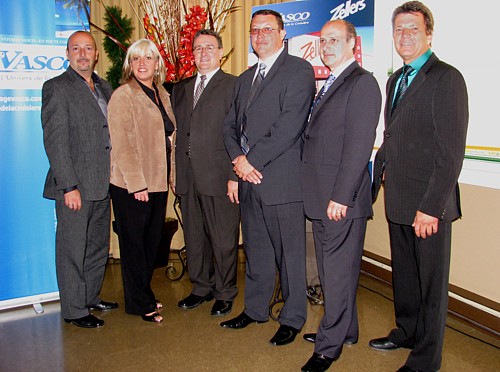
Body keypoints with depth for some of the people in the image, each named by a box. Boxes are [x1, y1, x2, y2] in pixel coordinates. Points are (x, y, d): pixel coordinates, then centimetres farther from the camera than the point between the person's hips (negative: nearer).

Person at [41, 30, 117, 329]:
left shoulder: (105, 88, 14)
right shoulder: (57, 88, -6)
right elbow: (55, 141, -12)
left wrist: (113, 180, 10)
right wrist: (69, 186, -18)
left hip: (102, 185, 7)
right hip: (74, 186, -7)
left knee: (98, 247, 16)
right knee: (73, 249, 3)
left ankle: (91, 297, 33)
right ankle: (74, 310, 17)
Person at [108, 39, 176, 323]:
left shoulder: (162, 95, 12)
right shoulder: (123, 96, -10)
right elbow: (122, 144, -15)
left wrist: (168, 176, 10)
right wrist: (137, 184, -18)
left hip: (157, 181, 7)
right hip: (131, 185, -7)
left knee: (152, 241, 16)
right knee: (134, 243, 6)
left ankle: (145, 293, 32)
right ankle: (139, 303, 19)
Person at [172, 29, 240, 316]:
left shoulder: (233, 85, -3)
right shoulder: (181, 89, 17)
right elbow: (177, 133, 16)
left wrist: (235, 175, -14)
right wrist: (174, 173, 10)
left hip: (219, 176, -6)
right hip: (188, 178, 6)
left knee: (223, 239, 4)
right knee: (194, 237, 15)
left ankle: (225, 293, 21)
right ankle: (202, 287, 31)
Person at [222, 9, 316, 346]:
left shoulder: (299, 70, -5)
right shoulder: (245, 78, 19)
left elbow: (289, 126, -17)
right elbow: (231, 125, 15)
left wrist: (252, 160, -14)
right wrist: (238, 159, -5)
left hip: (283, 179, -7)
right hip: (250, 179, 7)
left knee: (290, 253, 5)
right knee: (255, 251, 17)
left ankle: (293, 318, 21)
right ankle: (255, 309, 33)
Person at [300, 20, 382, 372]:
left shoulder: (362, 83, -10)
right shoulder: (328, 86, 19)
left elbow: (359, 145, -18)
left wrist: (341, 196, -20)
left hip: (342, 200, -9)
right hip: (322, 198, 9)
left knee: (338, 273, 2)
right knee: (331, 271, 18)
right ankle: (345, 330, 35)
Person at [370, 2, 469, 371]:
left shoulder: (446, 78, -12)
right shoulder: (396, 80, 14)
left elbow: (451, 151, -18)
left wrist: (431, 207, -20)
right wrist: (381, 169, 10)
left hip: (428, 203, -7)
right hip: (398, 200, 8)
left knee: (431, 282, 7)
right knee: (403, 274, 20)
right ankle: (406, 332, 40)